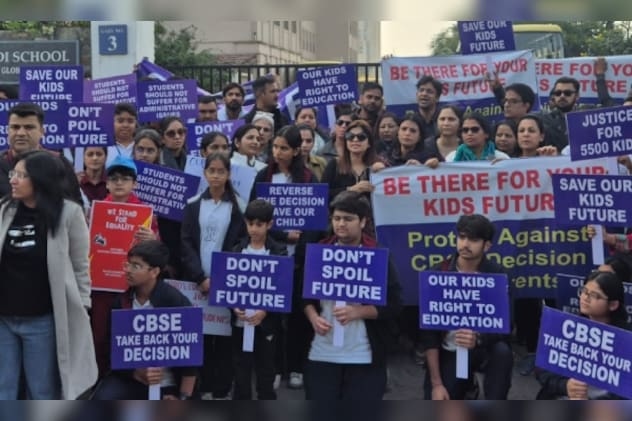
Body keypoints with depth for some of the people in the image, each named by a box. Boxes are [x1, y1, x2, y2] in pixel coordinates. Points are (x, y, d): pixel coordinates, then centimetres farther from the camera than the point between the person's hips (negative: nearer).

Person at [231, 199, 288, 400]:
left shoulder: (279, 252, -2)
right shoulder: (237, 250, 5)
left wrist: (265, 312, -18)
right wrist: (234, 307, -14)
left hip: (266, 324, -2)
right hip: (240, 323, 2)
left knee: (265, 377, 6)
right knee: (241, 377, 8)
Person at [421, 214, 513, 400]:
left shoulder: (497, 274, -10)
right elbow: (429, 331, -10)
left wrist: (478, 339, -38)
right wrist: (436, 383, -15)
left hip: (483, 349, 0)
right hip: (449, 353, 0)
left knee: (502, 351, -34)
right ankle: (463, 388, 20)